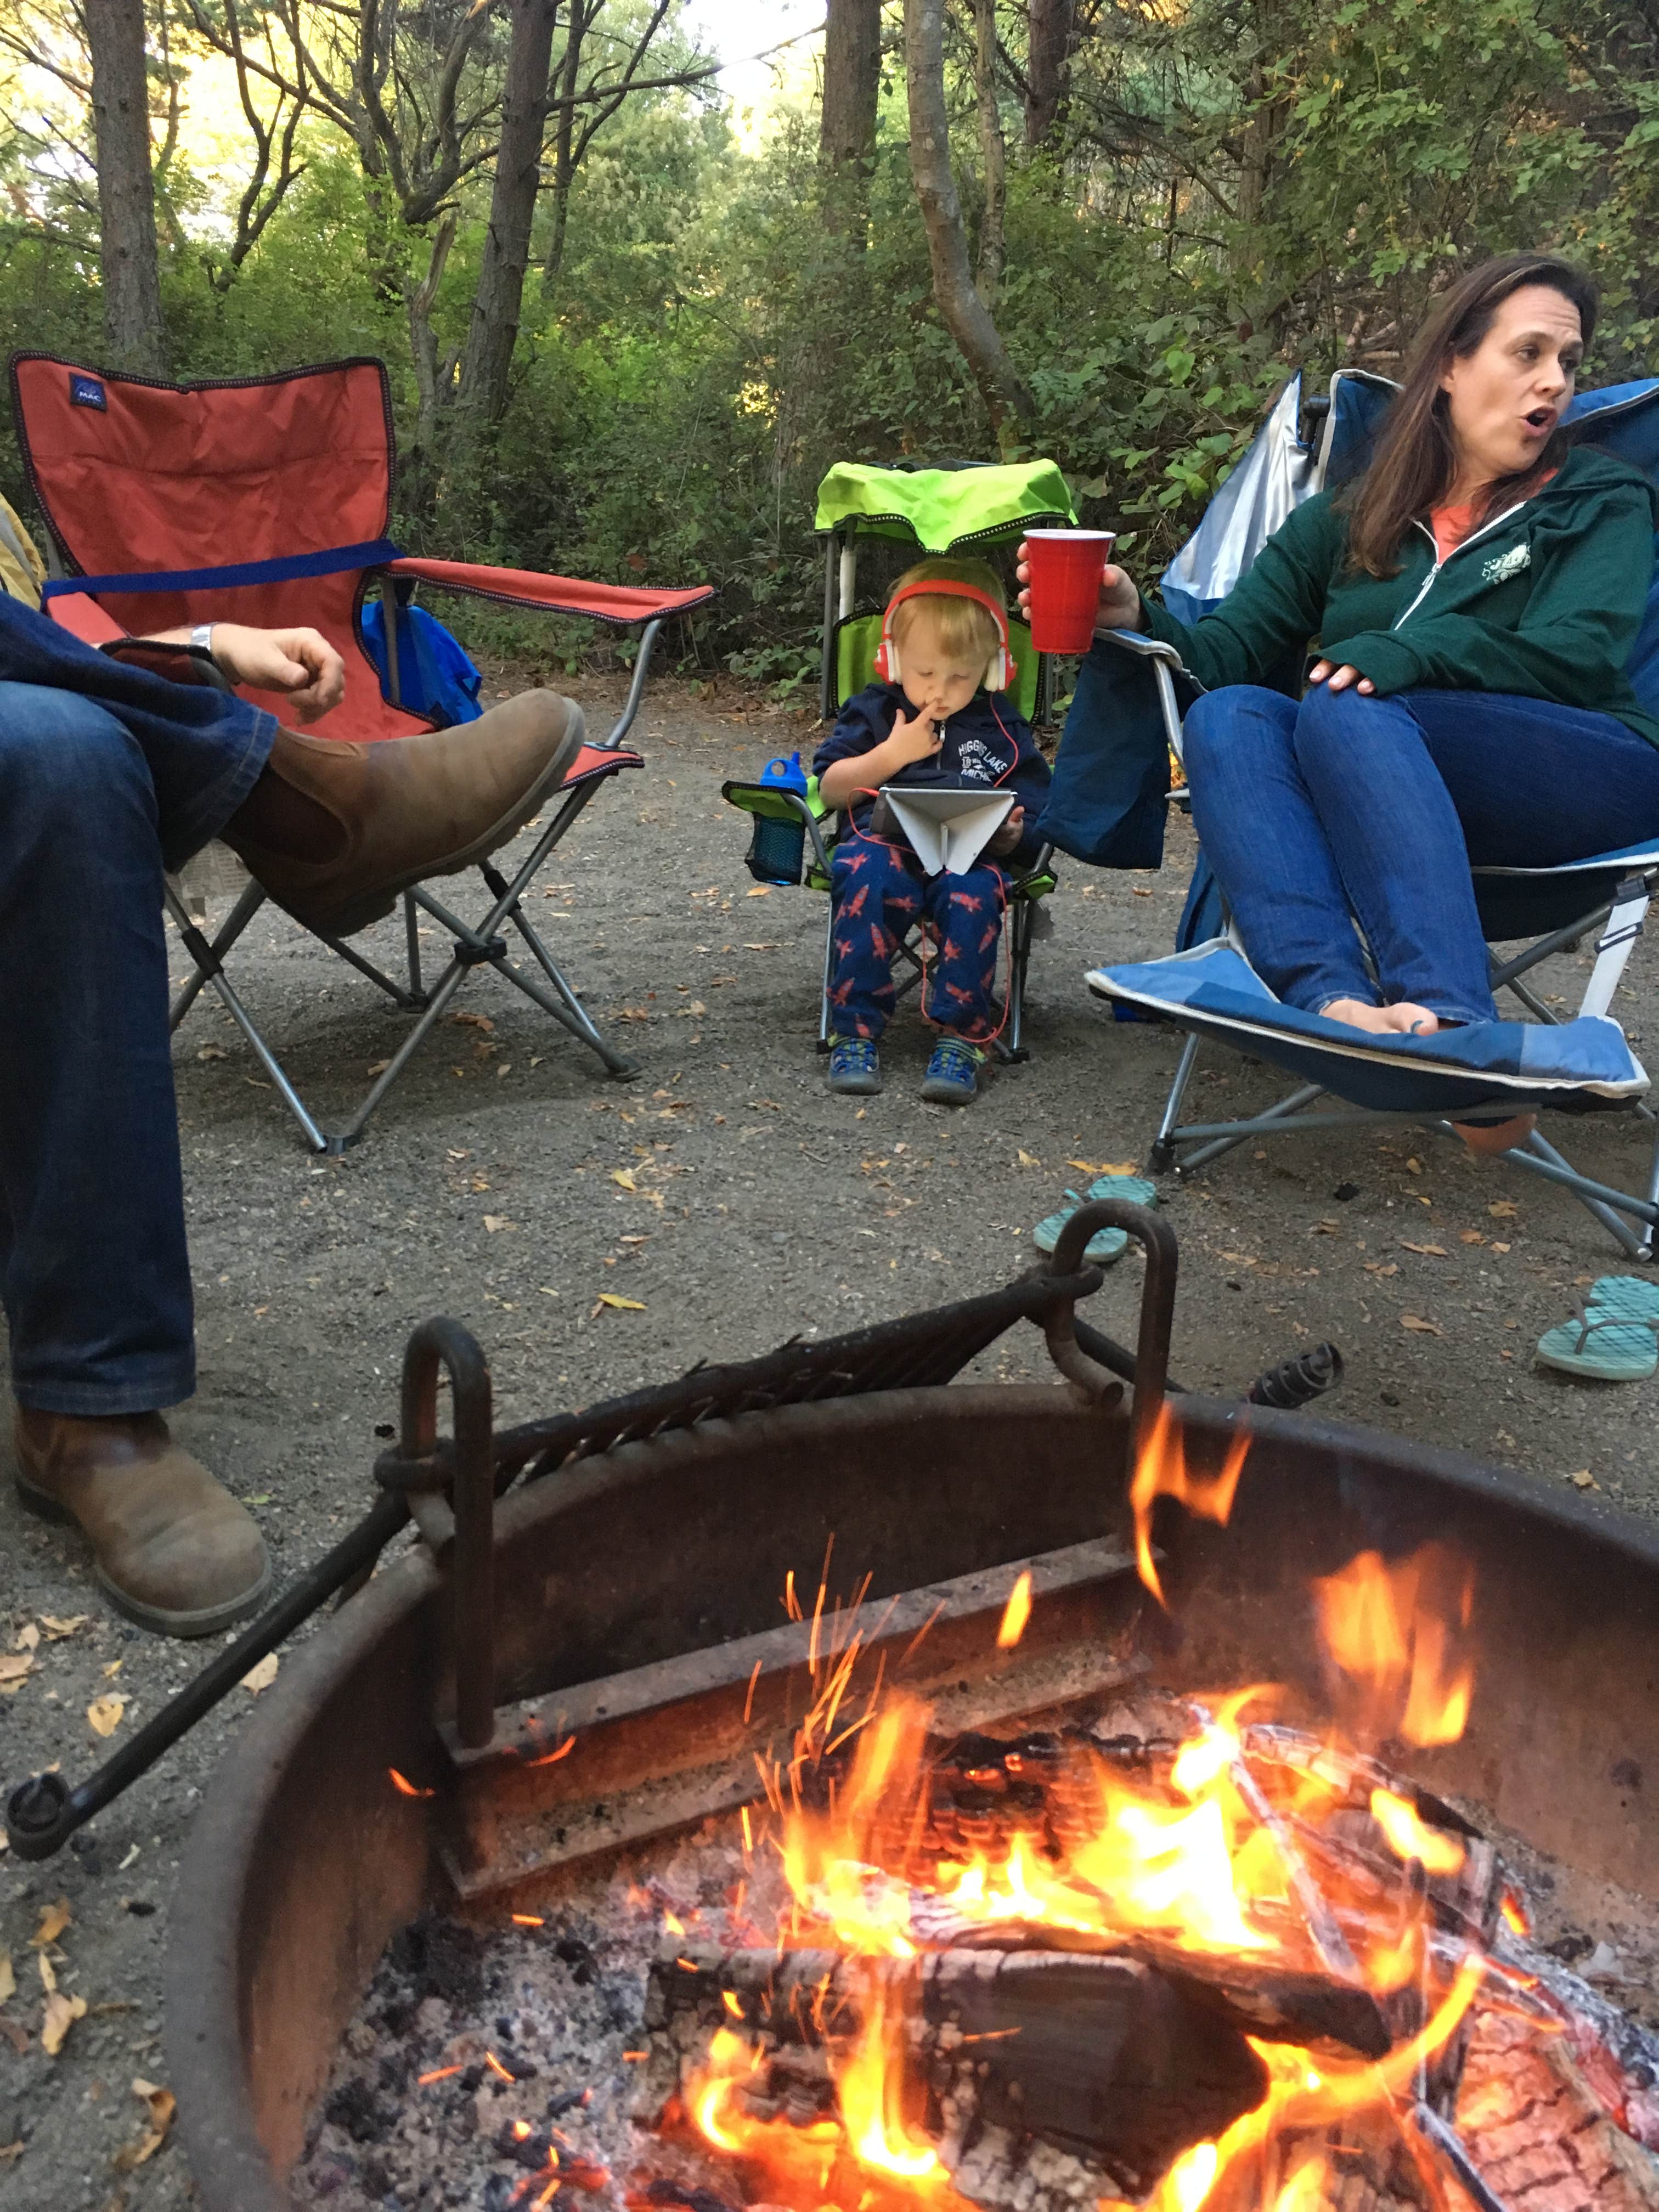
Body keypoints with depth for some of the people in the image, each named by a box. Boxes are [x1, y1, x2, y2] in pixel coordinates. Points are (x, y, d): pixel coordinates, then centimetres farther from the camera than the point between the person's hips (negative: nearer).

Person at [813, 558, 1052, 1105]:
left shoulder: (1002, 729, 17)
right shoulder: (874, 712, 17)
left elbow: (1031, 813, 16)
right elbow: (831, 789, 11)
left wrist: (1011, 831, -9)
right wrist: (892, 755, -1)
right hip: (886, 843, 0)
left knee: (973, 897, -35)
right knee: (863, 879, -35)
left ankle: (961, 1039, -26)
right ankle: (856, 1032, -27)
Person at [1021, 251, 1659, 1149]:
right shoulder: (1349, 519, 19)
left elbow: (1579, 655, -5)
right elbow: (1226, 647, 9)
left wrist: (1409, 651, -20)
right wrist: (1139, 620, -13)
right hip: (1399, 802, 3)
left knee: (1345, 713, -31)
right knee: (1227, 716, -26)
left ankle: (1452, 1024, -51)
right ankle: (1329, 997, -51)